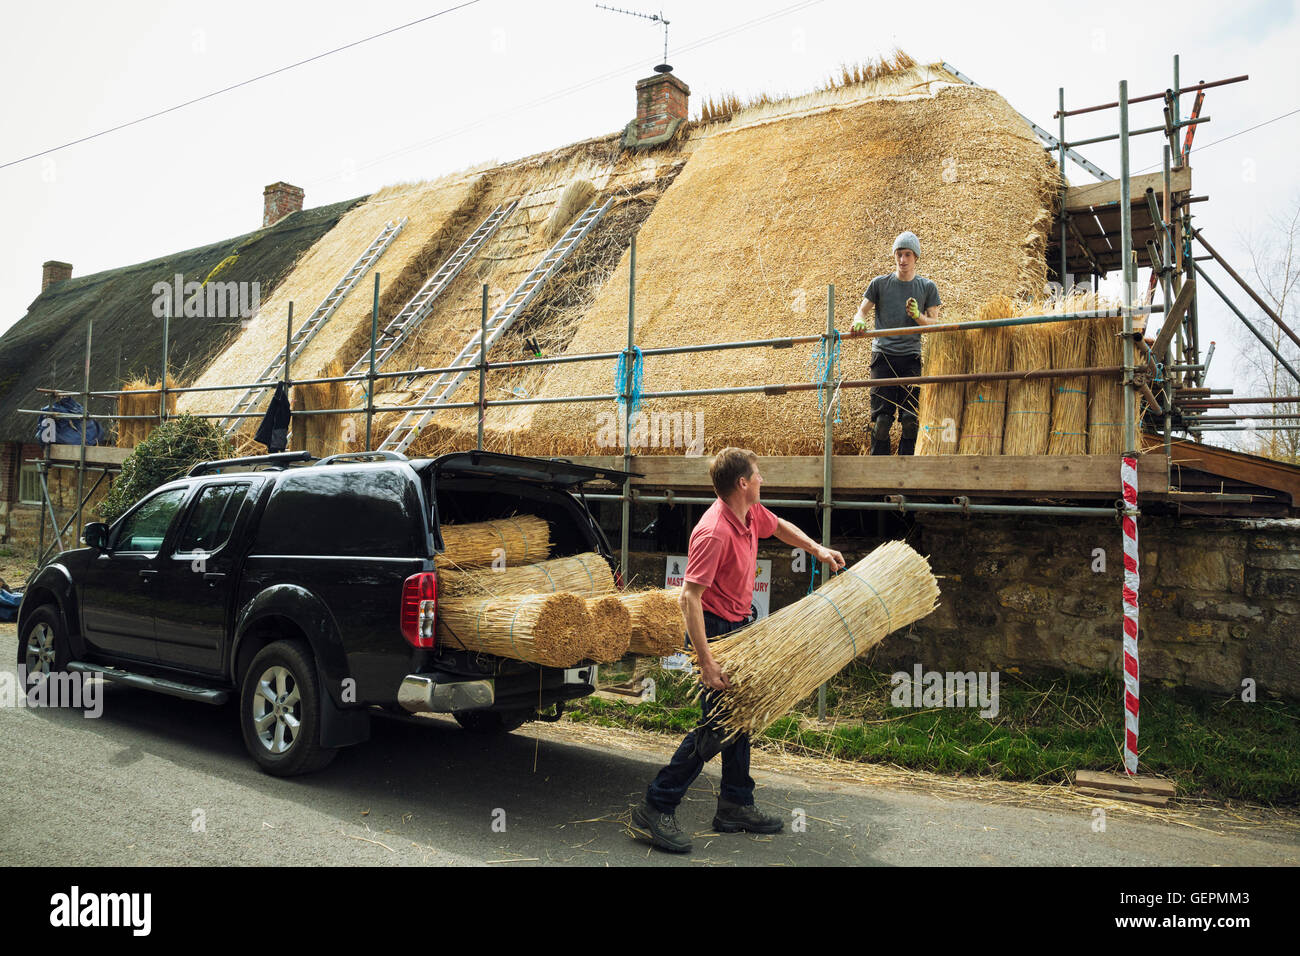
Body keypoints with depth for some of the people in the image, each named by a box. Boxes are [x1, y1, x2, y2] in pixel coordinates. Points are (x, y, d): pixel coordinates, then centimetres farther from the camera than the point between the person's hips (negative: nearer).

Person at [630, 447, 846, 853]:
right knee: (716, 726, -8)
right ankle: (656, 807, 2)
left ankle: (736, 805, 28)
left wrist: (818, 550, 17)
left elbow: (780, 526, 26)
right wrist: (706, 662, -33)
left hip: (740, 627, 10)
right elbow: (690, 597, -31)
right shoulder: (714, 532, -28)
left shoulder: (752, 514, 0)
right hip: (715, 629, -9)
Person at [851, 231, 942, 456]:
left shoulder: (927, 287, 11)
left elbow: (934, 324, 9)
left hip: (911, 357, 1)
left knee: (911, 418, -2)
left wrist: (917, 316, -12)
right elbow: (862, 311, 9)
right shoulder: (880, 283, 9)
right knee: (881, 418, -5)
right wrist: (858, 322, -15)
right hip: (883, 355, -1)